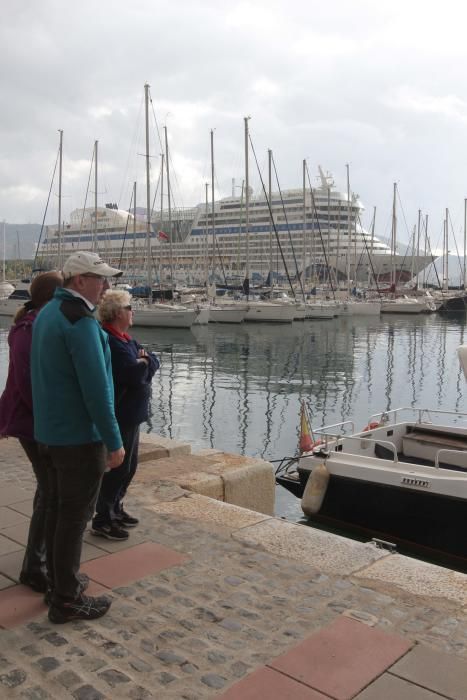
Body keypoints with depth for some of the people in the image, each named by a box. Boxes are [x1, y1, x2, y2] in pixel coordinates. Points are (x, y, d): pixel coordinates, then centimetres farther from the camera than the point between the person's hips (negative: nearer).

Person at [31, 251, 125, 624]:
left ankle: (60, 583, 31)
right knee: (75, 516, 1)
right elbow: (95, 387, -23)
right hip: (80, 435, -9)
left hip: (50, 432, 9)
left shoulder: (47, 313, 11)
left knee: (58, 510, 17)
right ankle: (67, 600, 11)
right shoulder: (80, 319, -19)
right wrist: (114, 441, -18)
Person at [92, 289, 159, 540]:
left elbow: (153, 363, 10)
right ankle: (102, 520, 12)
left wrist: (143, 362, -11)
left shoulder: (125, 338, 13)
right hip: (119, 416, -10)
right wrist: (144, 363, -5)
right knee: (117, 468, 0)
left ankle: (115, 509, 34)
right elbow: (136, 374, -26)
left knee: (128, 466, 19)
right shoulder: (109, 341, -20)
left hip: (131, 414, 10)